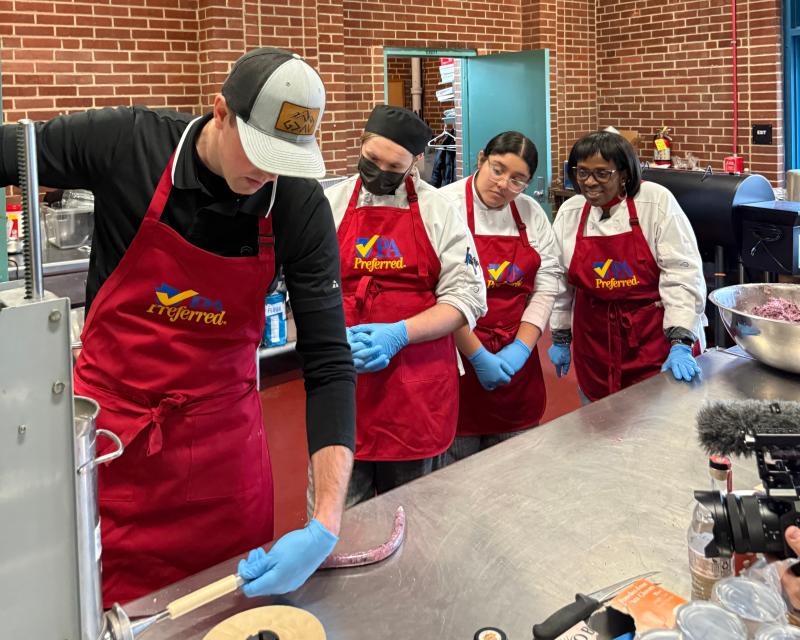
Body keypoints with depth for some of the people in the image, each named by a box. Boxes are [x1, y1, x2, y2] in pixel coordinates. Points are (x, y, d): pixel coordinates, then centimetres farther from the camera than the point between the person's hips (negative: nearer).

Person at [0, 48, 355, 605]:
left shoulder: (301, 205, -14)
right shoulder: (124, 142, -17)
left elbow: (328, 362, -15)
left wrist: (327, 521, -25)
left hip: (222, 430, 1)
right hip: (108, 424, -1)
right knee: (110, 609, 11)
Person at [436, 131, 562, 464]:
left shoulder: (531, 213, 7)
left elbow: (547, 285, 5)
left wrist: (521, 348, -7)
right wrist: (478, 357, -15)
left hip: (516, 361, 5)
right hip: (459, 356, -5)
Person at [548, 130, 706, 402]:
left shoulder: (657, 202, -12)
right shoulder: (568, 213, 1)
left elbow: (682, 275, -15)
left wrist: (680, 344, -21)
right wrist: (560, 337, 15)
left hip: (658, 337, -3)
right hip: (595, 342, 4)